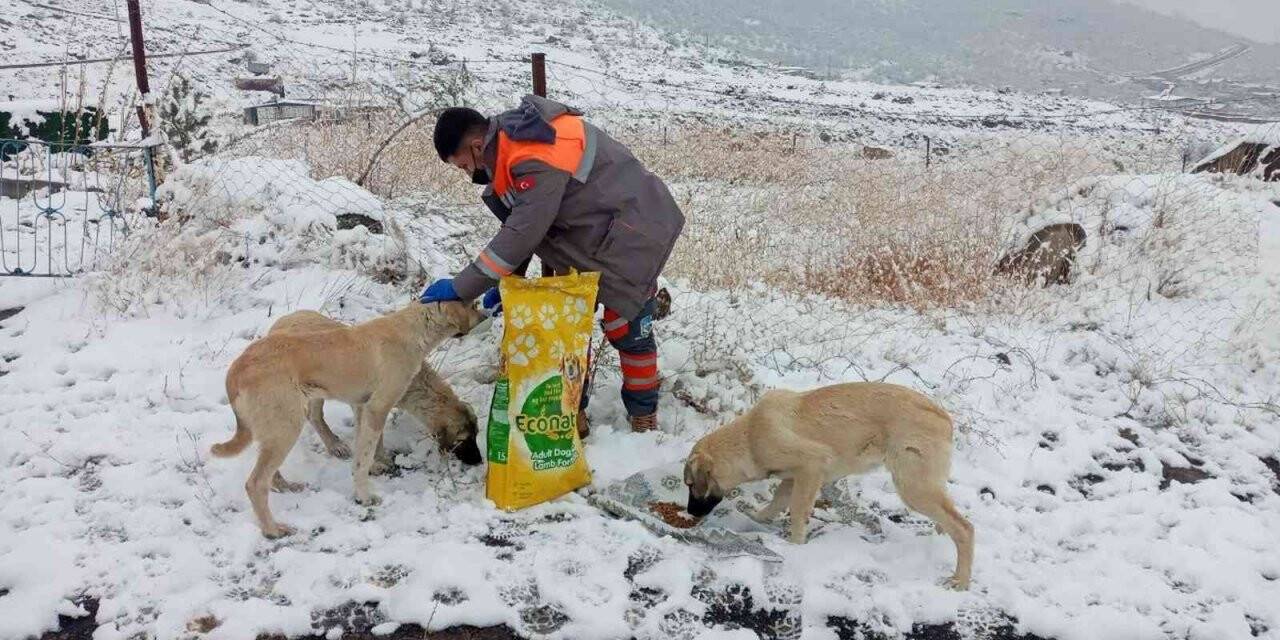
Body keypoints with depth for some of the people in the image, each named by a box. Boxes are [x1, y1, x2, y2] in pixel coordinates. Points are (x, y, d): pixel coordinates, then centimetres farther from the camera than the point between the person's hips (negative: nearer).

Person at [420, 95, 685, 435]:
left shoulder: (537, 161, -30)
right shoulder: (515, 146, 1)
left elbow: (523, 233, -31)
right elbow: (521, 225, 6)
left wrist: (461, 288, -23)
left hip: (632, 234, -9)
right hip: (589, 238, 9)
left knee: (627, 327, -3)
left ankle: (643, 416, 16)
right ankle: (572, 411, 16)